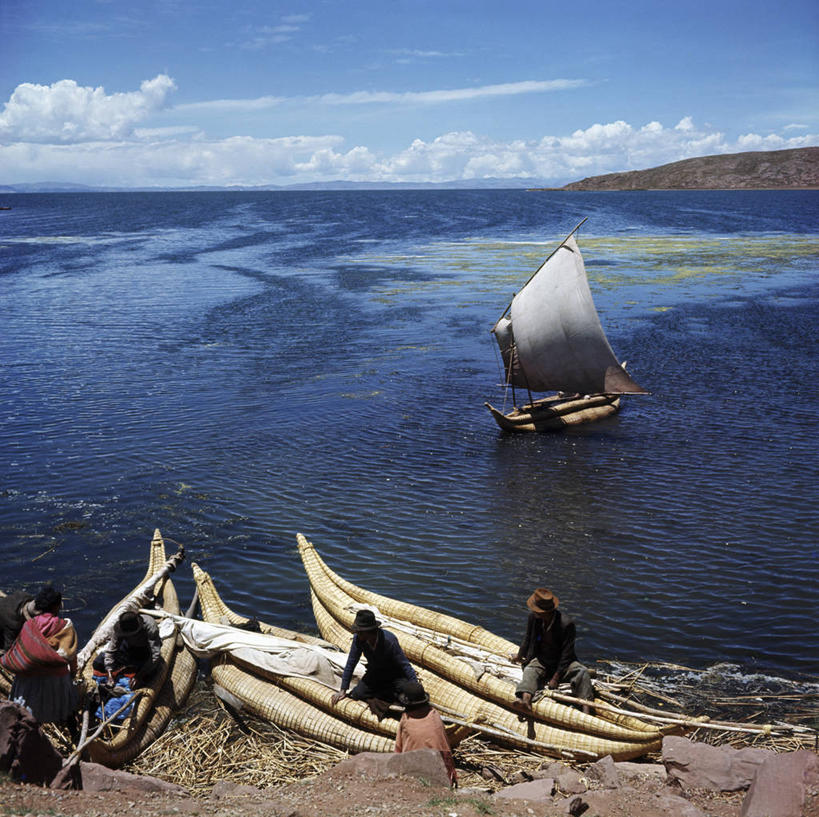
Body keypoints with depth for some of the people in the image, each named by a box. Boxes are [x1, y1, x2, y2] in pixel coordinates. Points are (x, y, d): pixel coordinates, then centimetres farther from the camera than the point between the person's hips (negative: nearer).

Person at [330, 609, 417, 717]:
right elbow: (351, 663, -9)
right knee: (356, 695, -13)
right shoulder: (358, 639, -21)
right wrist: (343, 691, -7)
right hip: (374, 673, 4)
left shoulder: (389, 640, -35)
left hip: (394, 674, -4)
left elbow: (405, 665, -28)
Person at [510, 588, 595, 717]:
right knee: (530, 671, -31)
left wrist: (556, 677, -18)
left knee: (581, 672, -31)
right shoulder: (533, 616, -8)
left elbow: (566, 653, -16)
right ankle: (525, 701, -60)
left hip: (562, 662, -2)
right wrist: (519, 656, 27)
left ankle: (587, 711, -45)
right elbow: (528, 639, 12)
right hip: (540, 660, 2)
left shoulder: (566, 624, -21)